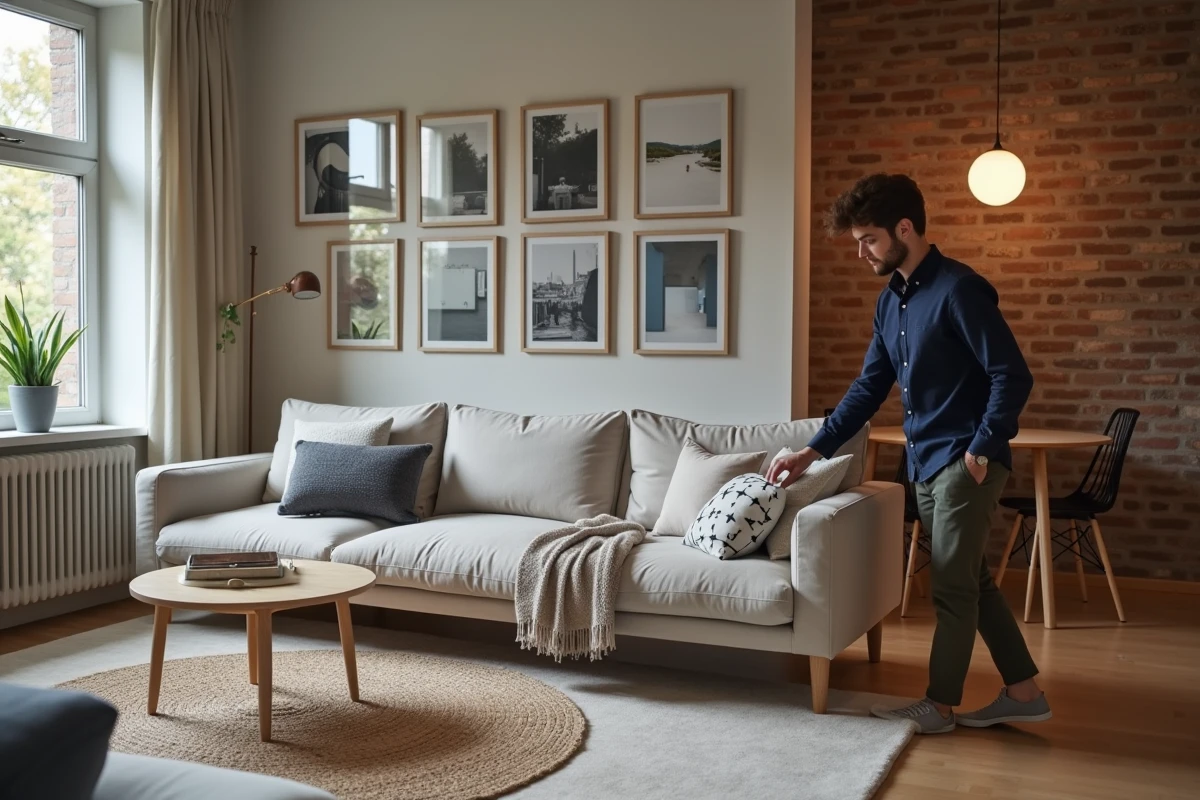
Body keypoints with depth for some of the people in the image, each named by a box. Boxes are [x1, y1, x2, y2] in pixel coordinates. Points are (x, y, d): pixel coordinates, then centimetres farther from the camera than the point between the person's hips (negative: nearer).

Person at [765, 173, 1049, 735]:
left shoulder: (958, 289, -17)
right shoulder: (891, 299, 9)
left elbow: (1013, 376, -18)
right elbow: (869, 387, 14)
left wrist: (981, 449, -16)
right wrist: (814, 450, 10)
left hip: (965, 462, -9)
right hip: (925, 462, 9)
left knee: (953, 586, 1)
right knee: (970, 580, 14)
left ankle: (940, 706, 14)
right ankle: (1023, 693, 25)